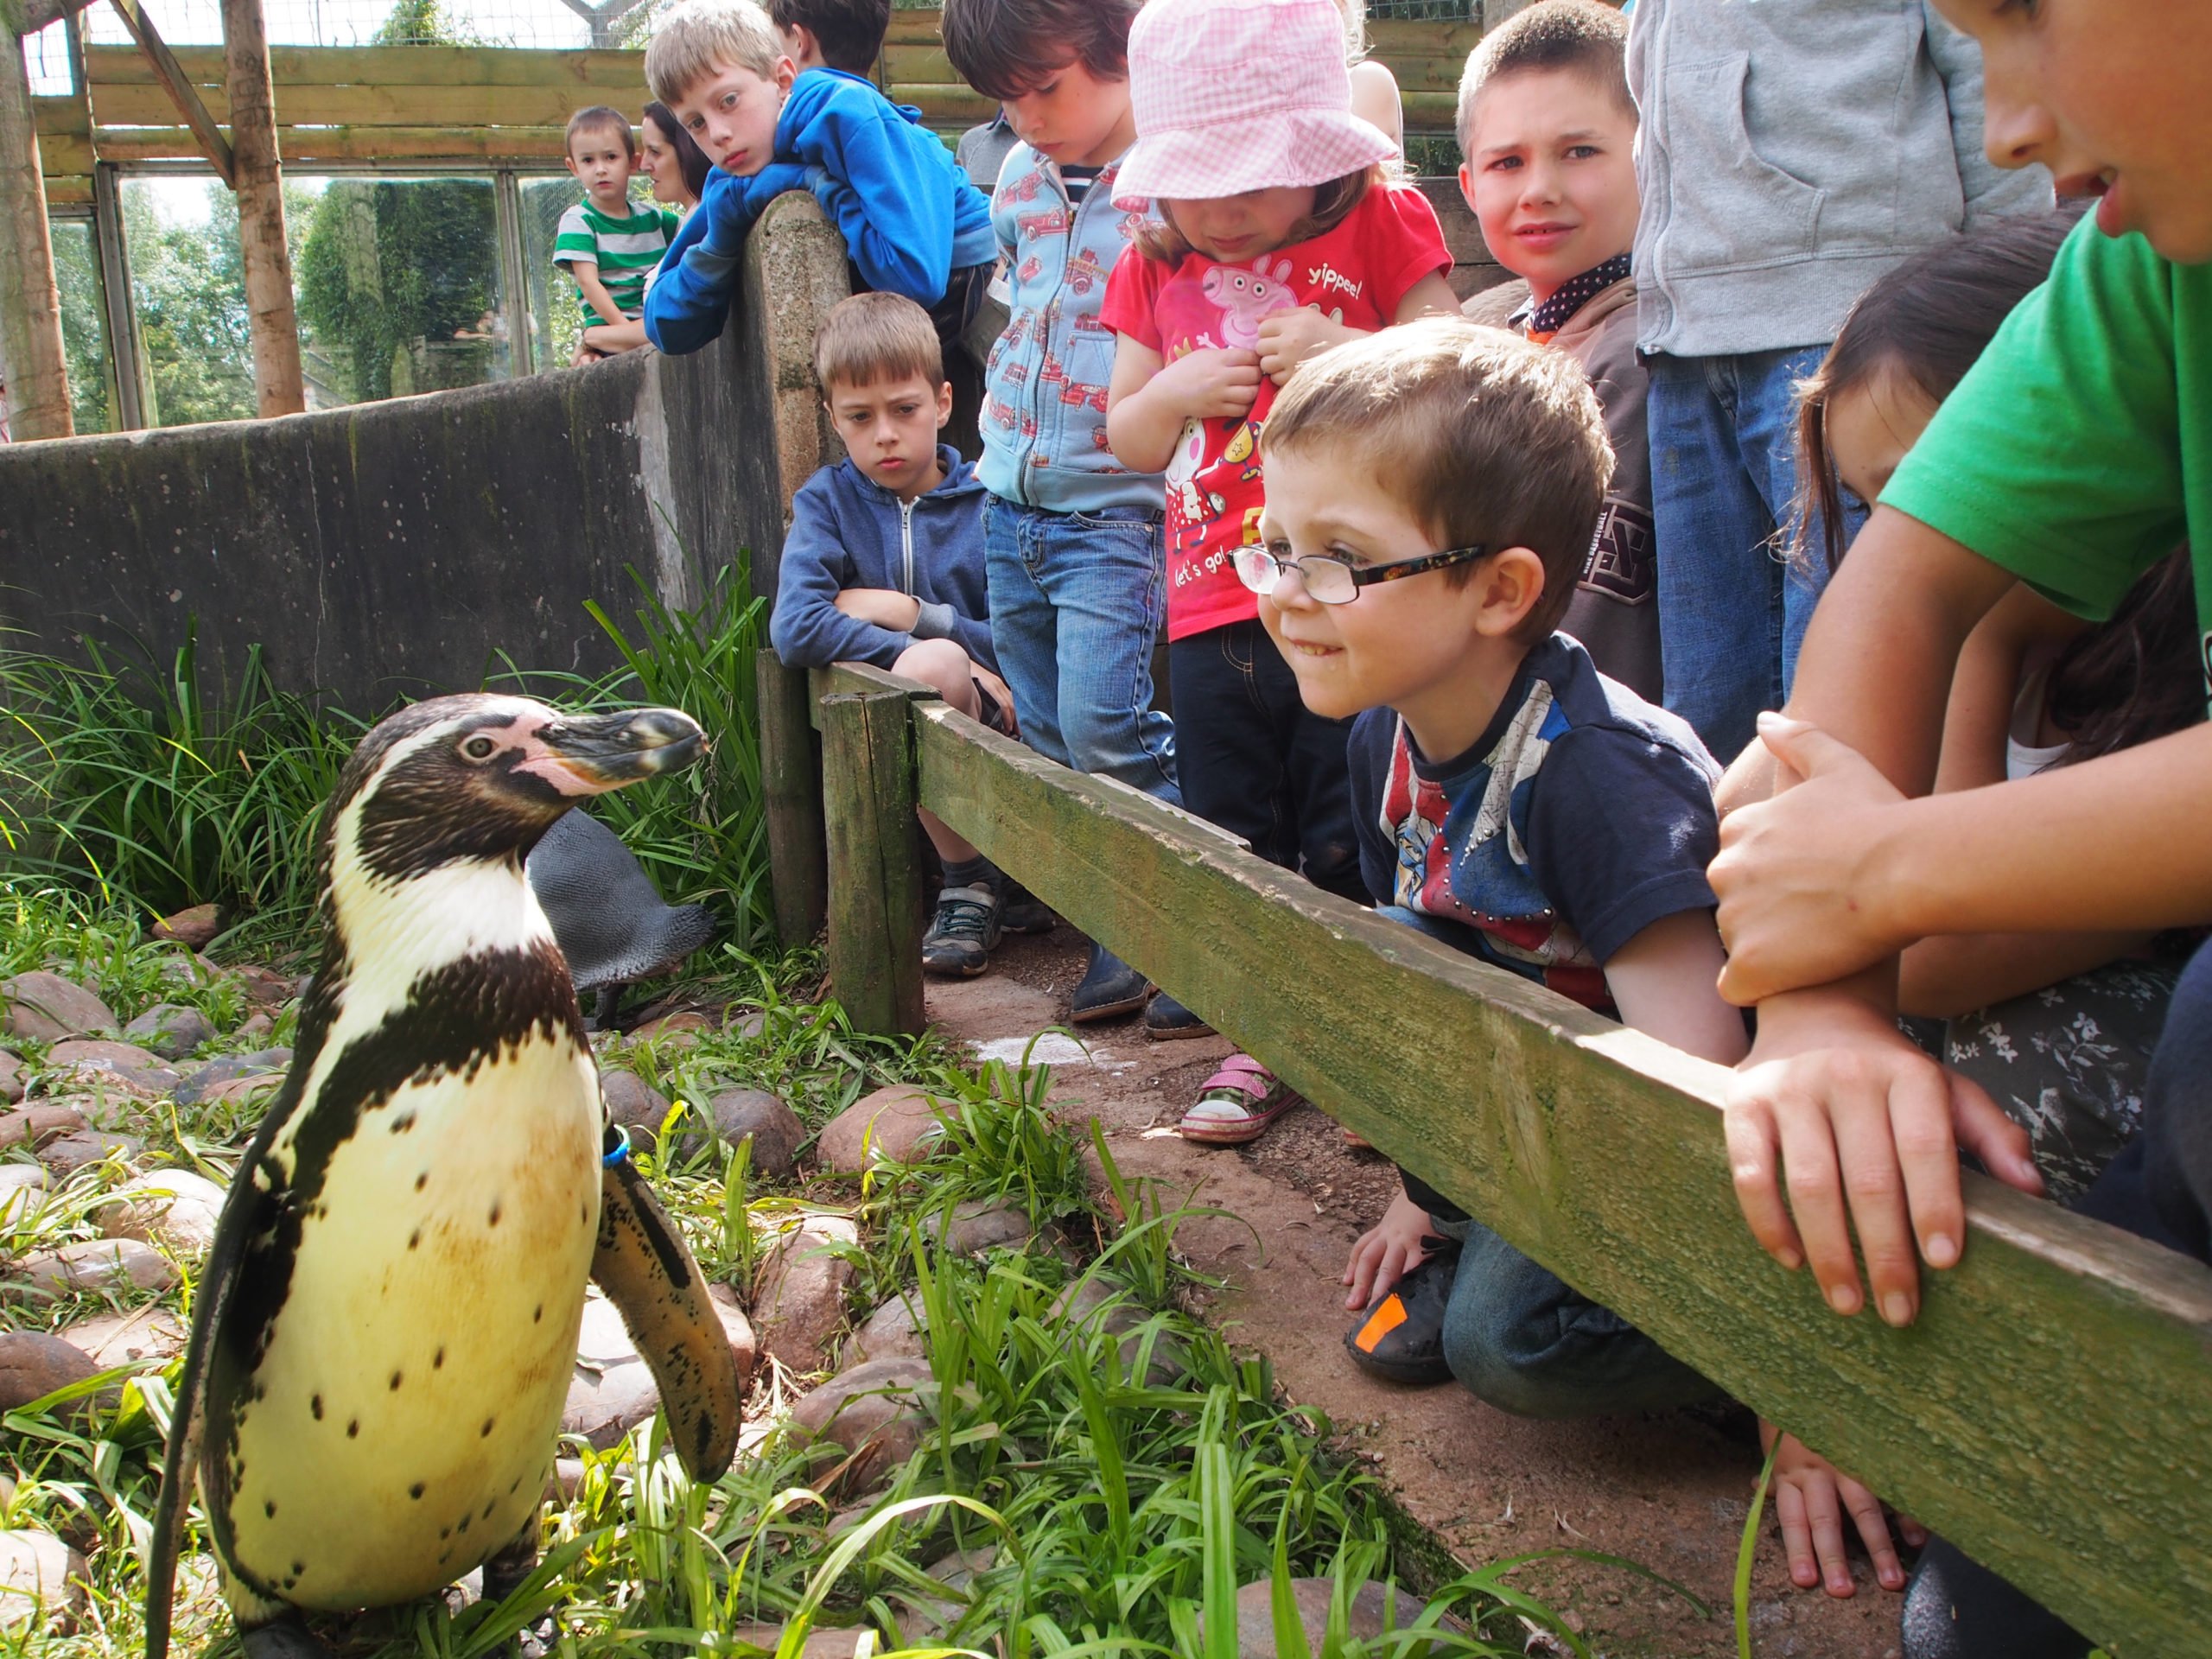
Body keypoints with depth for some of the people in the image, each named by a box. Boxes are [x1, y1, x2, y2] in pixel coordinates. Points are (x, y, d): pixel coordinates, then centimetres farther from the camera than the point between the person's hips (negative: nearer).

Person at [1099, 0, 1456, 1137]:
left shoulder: (1382, 223, -1)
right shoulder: (1155, 267, 10)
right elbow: (1125, 440, 13)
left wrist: (1351, 358, -18)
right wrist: (1178, 391, -8)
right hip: (1214, 607, 4)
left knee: (1351, 837, 2)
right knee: (1231, 835, 12)